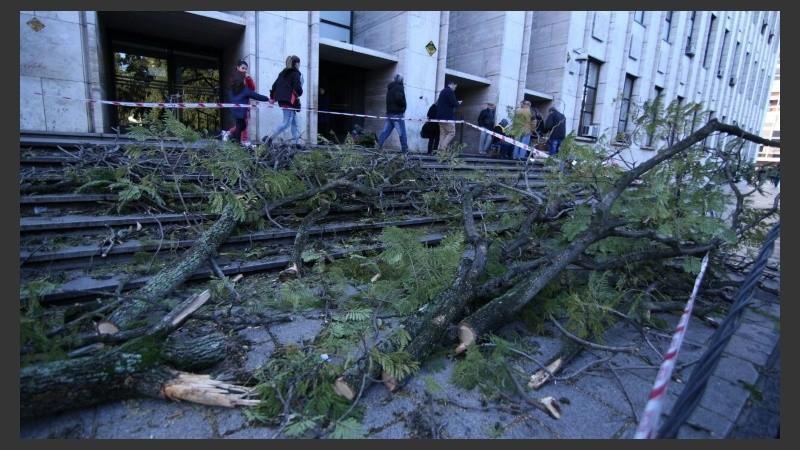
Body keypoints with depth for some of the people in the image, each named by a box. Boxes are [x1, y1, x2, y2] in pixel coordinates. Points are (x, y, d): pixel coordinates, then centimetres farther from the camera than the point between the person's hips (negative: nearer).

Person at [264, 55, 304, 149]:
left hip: (282, 101, 8)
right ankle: (270, 137, -21)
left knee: (294, 122, 13)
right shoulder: (296, 73, -5)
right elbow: (298, 88, -16)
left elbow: (274, 86, 15)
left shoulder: (282, 73, 18)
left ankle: (297, 142, 13)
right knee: (287, 123, -9)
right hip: (290, 101, -8)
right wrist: (299, 93, 5)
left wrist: (273, 98, 20)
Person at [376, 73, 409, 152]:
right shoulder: (399, 87, -10)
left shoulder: (390, 87, 17)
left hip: (389, 113, 8)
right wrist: (403, 105, -11)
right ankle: (405, 149, 1)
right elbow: (398, 97, -26)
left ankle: (379, 145, 3)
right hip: (397, 113, -8)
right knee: (402, 132, -2)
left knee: (386, 130, 9)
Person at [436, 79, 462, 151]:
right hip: (448, 116, -9)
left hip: (441, 116, 9)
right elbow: (454, 103, -16)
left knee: (442, 133, 7)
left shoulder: (442, 91, 20)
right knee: (451, 133, -5)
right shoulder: (450, 91, -9)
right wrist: (458, 103, 7)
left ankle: (440, 149, 0)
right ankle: (443, 148, -16)